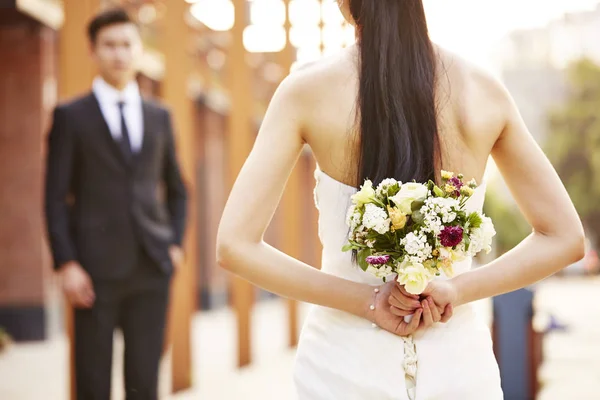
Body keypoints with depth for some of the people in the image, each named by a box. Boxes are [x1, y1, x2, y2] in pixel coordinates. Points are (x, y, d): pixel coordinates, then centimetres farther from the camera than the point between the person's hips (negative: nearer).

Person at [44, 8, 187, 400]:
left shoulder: (160, 117, 14)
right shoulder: (71, 116, 3)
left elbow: (176, 189, 21)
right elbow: (55, 197, -1)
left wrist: (176, 244, 7)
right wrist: (66, 264, -10)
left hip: (151, 267, 3)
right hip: (96, 268, -3)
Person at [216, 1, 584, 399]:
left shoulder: (308, 90, -8)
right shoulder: (485, 91, -2)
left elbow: (235, 245, -13)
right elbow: (565, 239, 2)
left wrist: (368, 300, -10)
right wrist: (454, 289, -8)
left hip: (346, 365, -1)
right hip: (459, 365, 2)